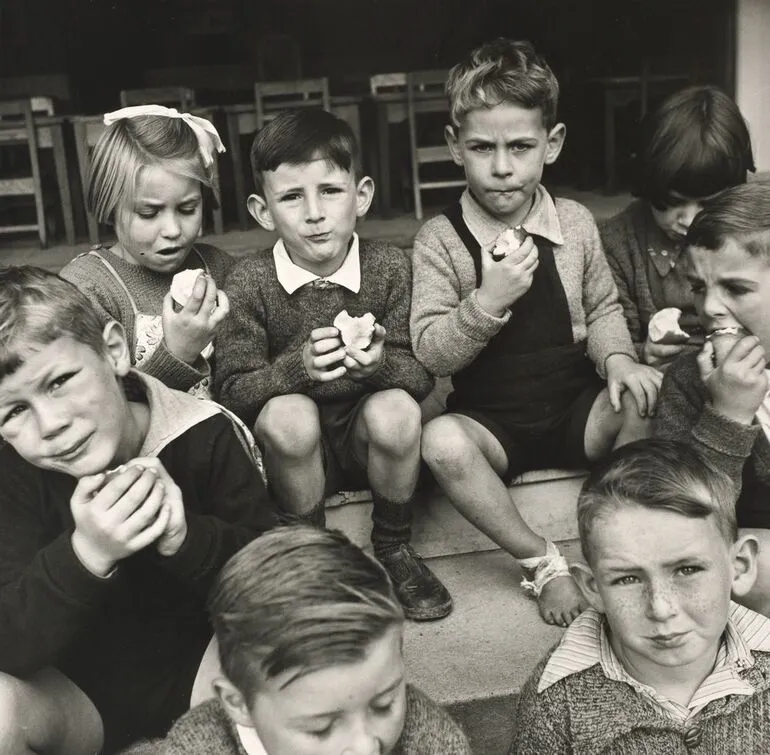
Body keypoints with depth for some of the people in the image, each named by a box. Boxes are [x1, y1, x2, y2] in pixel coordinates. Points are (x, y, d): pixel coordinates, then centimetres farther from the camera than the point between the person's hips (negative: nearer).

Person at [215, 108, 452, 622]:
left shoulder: (389, 267, -7)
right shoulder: (249, 281, -10)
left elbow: (422, 373, -7)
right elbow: (232, 390, -13)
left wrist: (381, 362, -30)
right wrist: (298, 367, -32)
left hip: (367, 439, 2)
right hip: (294, 450, -1)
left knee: (396, 410, -31)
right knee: (288, 414, -33)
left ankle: (393, 550, -2)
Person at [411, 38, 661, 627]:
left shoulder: (576, 224, 0)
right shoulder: (440, 241, -8)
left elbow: (603, 308, 13)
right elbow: (430, 354, -12)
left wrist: (616, 357, -8)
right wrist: (488, 301, -27)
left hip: (575, 408, 2)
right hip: (489, 419, -2)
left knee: (650, 397, -26)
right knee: (441, 442, -34)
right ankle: (542, 563, -13)